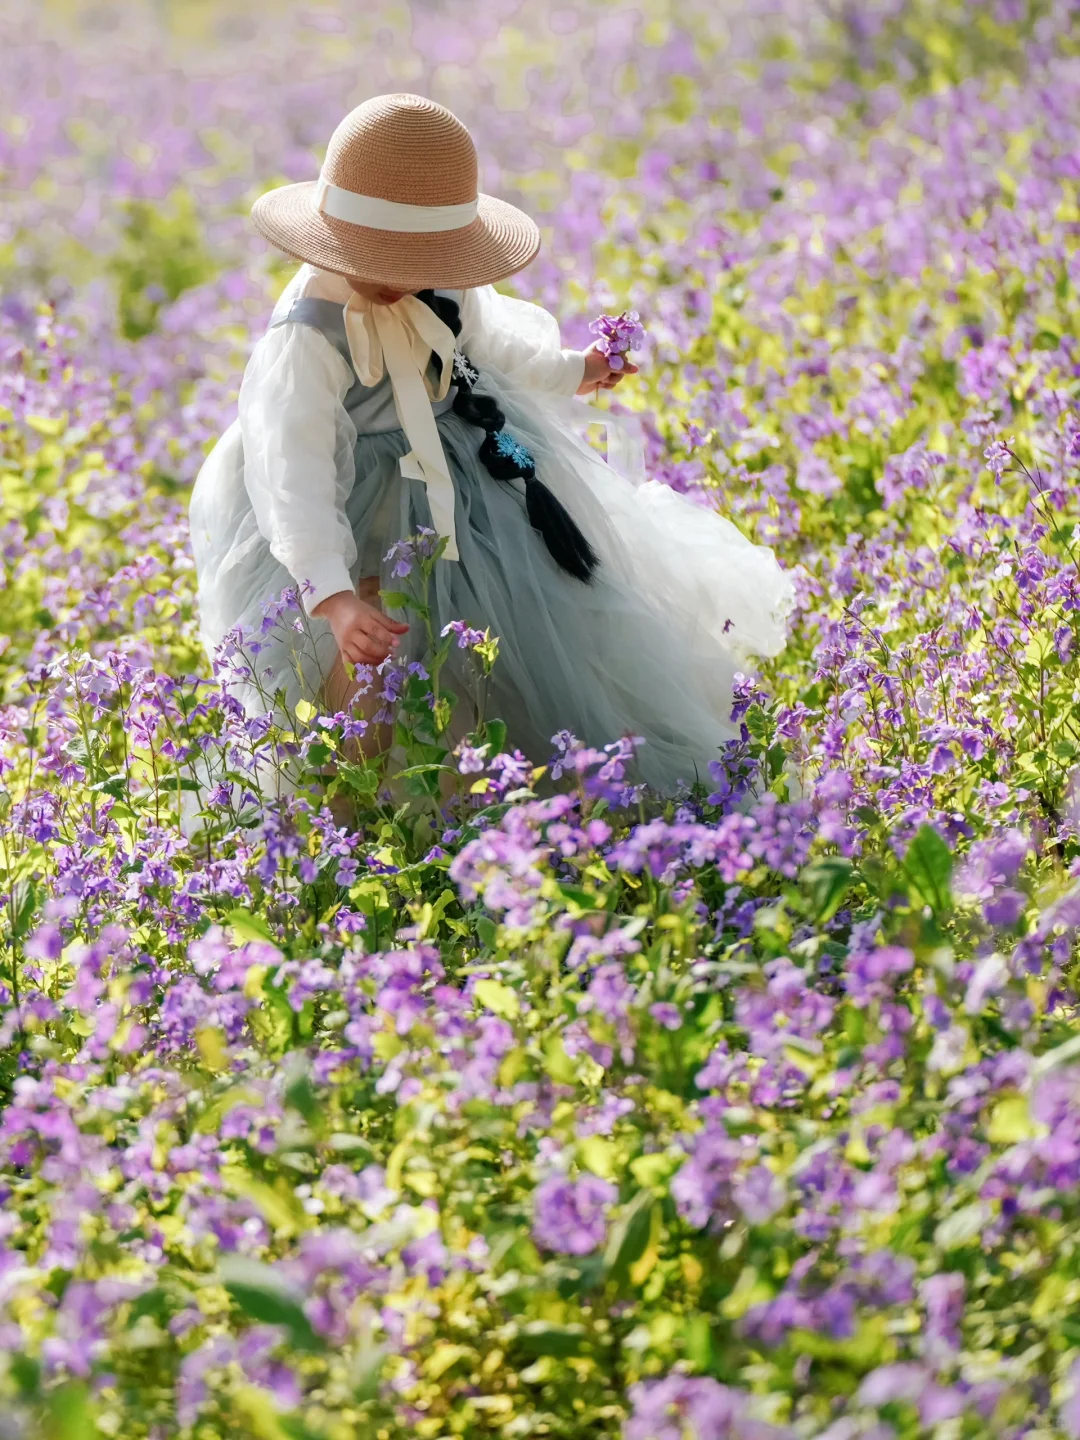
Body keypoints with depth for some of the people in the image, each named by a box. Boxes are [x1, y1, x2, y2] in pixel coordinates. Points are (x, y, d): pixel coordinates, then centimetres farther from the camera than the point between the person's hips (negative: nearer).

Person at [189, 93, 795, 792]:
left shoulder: (439, 285, -12)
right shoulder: (306, 338, -33)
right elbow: (295, 477, -41)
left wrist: (569, 370, 23)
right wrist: (335, 599, -52)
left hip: (473, 456, 7)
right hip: (370, 501, -6)